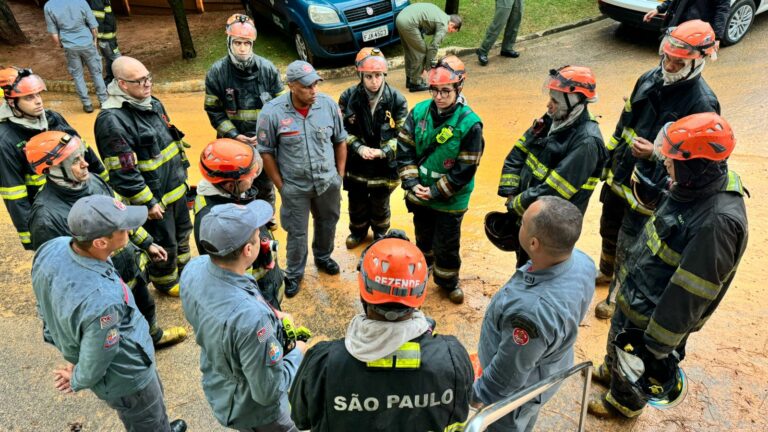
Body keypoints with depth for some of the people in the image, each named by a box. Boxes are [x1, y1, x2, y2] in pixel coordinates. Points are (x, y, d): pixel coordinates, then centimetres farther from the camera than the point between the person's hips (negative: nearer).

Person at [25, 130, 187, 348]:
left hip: (134, 268, 7)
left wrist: (147, 243, 12)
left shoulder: (93, 181, -9)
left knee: (146, 307, 33)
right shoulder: (46, 217, -31)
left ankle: (154, 336, 62)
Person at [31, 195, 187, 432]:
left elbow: (46, 308, -3)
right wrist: (78, 382, -3)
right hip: (126, 377, -8)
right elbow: (94, 363, -27)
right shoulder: (101, 300, -44)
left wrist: (74, 356, 9)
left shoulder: (51, 248, -21)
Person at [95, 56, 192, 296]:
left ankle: (183, 269, 51)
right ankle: (166, 281, 38)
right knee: (164, 244, 12)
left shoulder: (152, 104, 3)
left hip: (177, 187, 8)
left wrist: (182, 173, 18)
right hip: (153, 197, -8)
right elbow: (122, 172, -25)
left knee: (182, 232, 26)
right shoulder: (113, 120, -25)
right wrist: (148, 203, -20)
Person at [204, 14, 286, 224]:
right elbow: (213, 110, -6)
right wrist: (233, 135, -16)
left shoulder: (267, 68, -10)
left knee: (265, 182, 19)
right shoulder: (217, 72, -11)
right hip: (233, 142, 0)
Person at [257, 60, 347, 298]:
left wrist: (340, 175, 3)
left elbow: (340, 141, 1)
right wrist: (280, 185, -6)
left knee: (327, 223, 24)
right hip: (295, 187, -3)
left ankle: (323, 257, 53)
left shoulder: (328, 105, -12)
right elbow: (266, 151, -9)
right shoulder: (272, 113, -19)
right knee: (297, 233, 12)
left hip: (328, 182, 3)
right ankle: (294, 274, 37)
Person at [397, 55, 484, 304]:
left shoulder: (470, 124, -21)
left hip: (450, 200, -4)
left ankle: (448, 281, 37)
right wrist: (411, 182, -13)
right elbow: (404, 148, -4)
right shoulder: (419, 111, -9)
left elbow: (465, 169, -18)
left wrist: (436, 192, -18)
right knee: (423, 235, 26)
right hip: (419, 194, 4)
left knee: (446, 245, 13)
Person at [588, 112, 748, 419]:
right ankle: (612, 372, 60)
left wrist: (658, 344, -21)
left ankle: (626, 402, 49)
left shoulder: (718, 221, -35)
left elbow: (688, 295, -29)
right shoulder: (696, 186, -8)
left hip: (650, 314, -8)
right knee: (617, 341, 32)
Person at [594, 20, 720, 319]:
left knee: (628, 246, 6)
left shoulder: (702, 103, -21)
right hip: (620, 175, 7)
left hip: (649, 189, -6)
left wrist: (656, 153, -32)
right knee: (609, 228, 25)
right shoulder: (650, 79, -2)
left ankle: (618, 295, 31)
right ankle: (607, 271, 52)